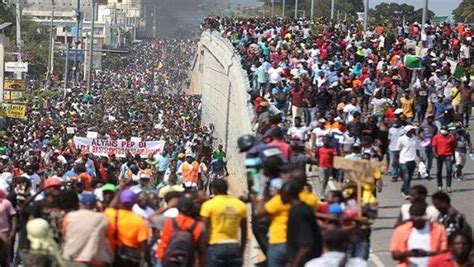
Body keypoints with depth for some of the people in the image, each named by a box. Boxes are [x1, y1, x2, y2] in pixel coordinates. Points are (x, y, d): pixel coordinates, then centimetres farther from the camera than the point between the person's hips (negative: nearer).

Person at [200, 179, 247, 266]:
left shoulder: (209, 205, -5)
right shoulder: (240, 205, 8)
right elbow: (244, 232, 12)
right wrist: (241, 252, 21)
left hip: (216, 247, -4)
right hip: (234, 247, 4)